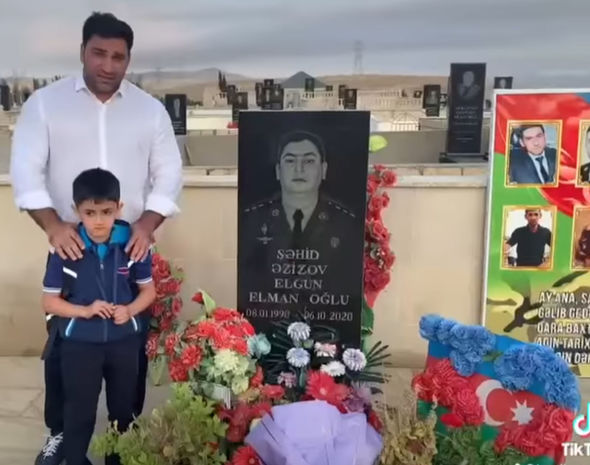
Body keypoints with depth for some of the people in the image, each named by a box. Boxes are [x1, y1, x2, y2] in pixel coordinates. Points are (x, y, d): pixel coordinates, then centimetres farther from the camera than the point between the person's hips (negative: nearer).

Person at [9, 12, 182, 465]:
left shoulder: (150, 108, 4)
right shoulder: (45, 102, 0)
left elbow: (169, 173, 1)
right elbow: (25, 169, -6)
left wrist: (146, 224, -14)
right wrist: (53, 224, -21)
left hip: (132, 248, 1)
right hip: (70, 247, -1)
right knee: (62, 344, 7)